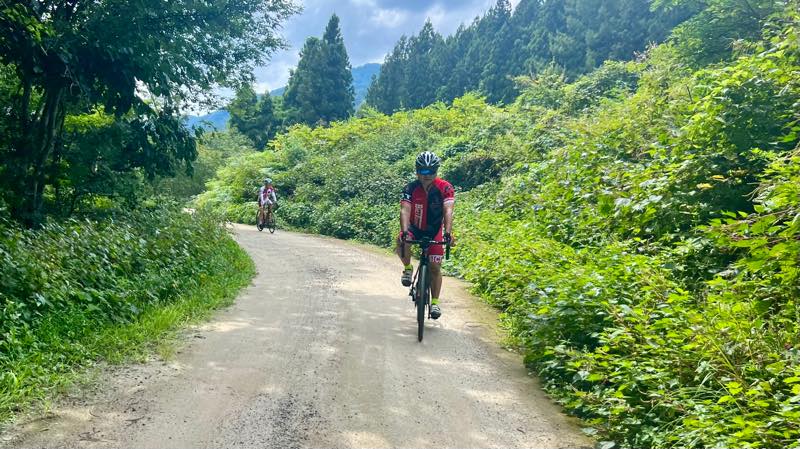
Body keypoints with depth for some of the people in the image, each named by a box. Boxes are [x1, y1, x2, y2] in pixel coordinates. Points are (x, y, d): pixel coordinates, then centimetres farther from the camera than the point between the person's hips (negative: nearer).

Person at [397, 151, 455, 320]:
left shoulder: (445, 188, -20)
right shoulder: (410, 188, -20)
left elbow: (448, 211, -30)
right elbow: (405, 211, -31)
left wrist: (448, 233, -46)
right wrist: (404, 232, -48)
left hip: (434, 230, 0)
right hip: (414, 228, 0)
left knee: (435, 266, -5)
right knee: (401, 243, -33)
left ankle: (435, 302, 9)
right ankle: (408, 268, -6)